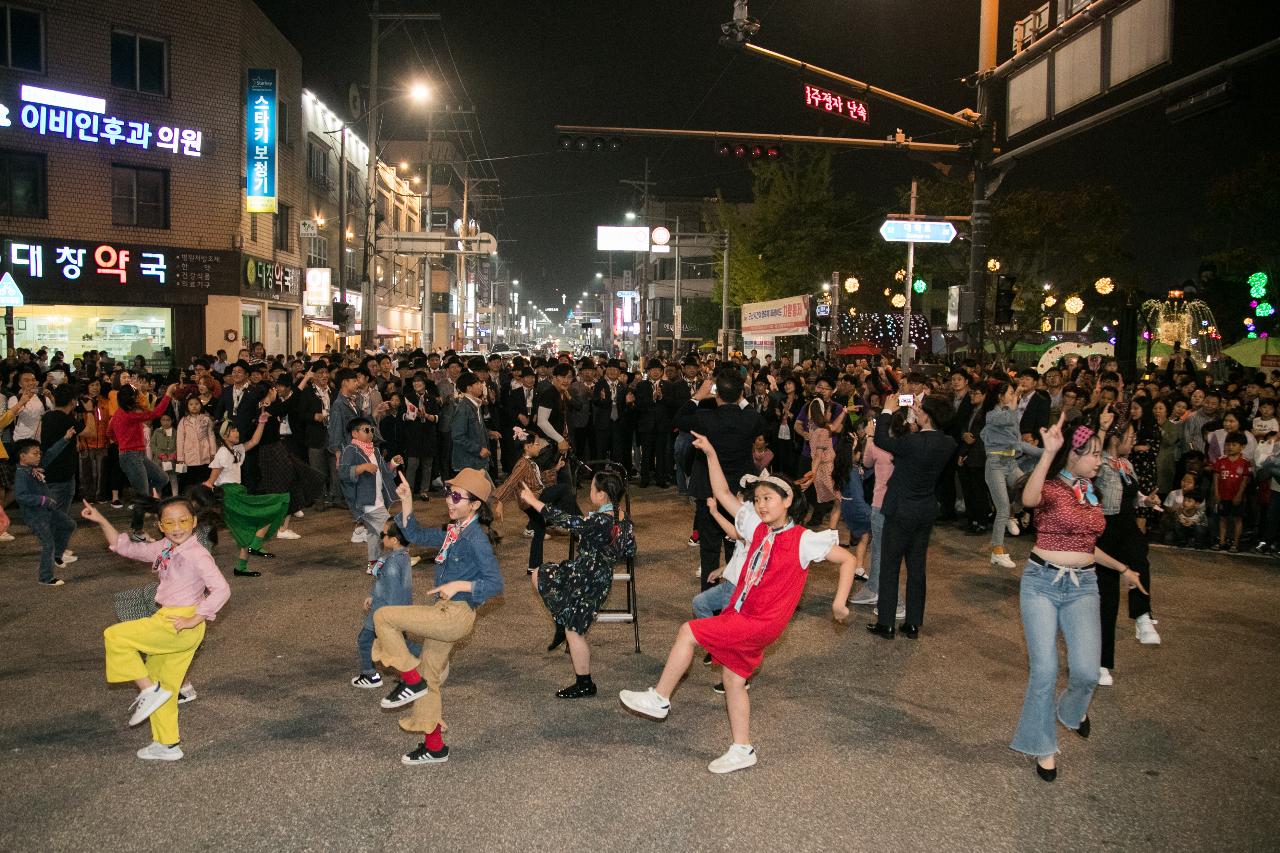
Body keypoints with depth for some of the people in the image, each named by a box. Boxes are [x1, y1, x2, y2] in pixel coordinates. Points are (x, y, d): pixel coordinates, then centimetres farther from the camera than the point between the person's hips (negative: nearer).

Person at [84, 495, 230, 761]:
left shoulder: (197, 554, -15)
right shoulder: (163, 549, 9)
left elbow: (222, 589, -22)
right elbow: (126, 548, 19)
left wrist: (194, 619, -22)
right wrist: (101, 521, 11)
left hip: (180, 625, -8)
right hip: (168, 622, 8)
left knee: (115, 636, -8)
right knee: (164, 687, 16)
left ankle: (149, 690, -1)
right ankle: (167, 745, 28)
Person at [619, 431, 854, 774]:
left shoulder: (803, 540, -12)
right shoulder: (760, 528, 6)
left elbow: (848, 559, -8)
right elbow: (723, 495, 9)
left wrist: (838, 602, -15)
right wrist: (711, 454, 3)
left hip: (759, 622, -7)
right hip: (742, 616, 7)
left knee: (688, 632, -10)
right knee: (733, 680, 14)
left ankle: (659, 699, 4)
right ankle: (742, 750, 26)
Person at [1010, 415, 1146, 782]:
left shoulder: (1090, 493, 13)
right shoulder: (1050, 487, -8)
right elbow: (1029, 499, -35)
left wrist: (1122, 568, 29)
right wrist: (1049, 452, -42)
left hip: (1082, 586, 5)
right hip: (1042, 582, -5)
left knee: (1087, 671, -9)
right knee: (1044, 670, -4)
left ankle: (1072, 709, 27)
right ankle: (1043, 746, 17)